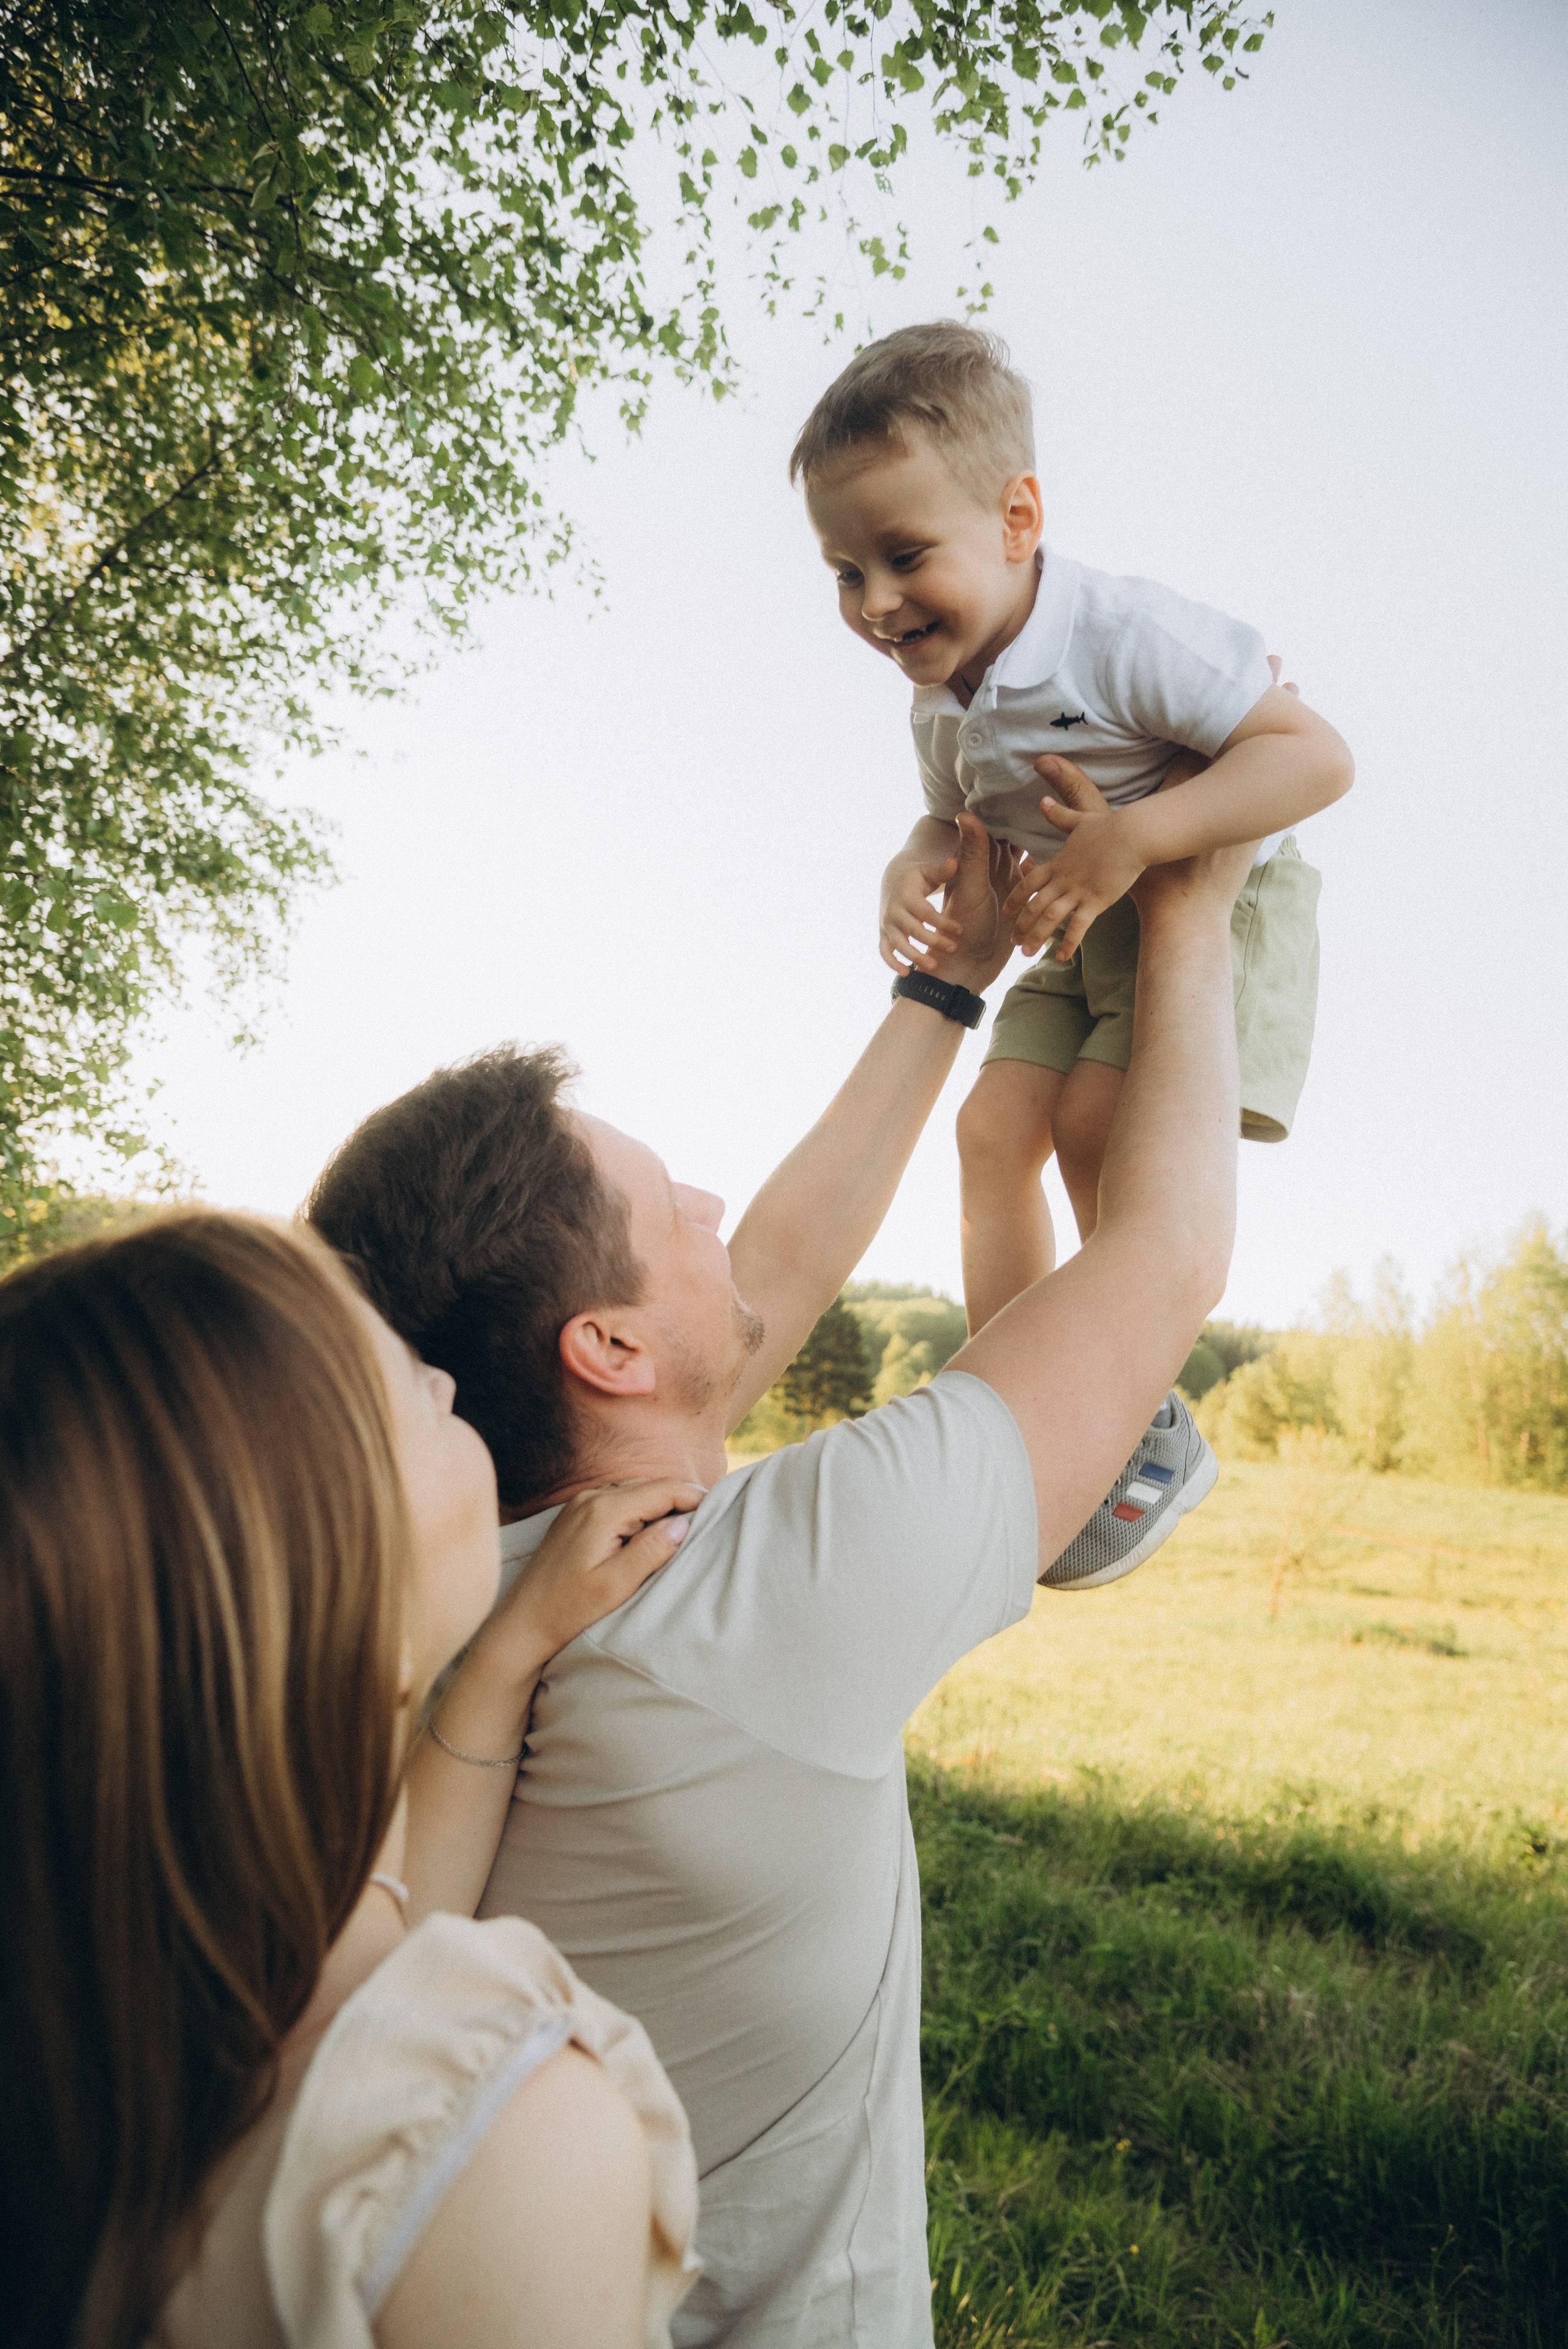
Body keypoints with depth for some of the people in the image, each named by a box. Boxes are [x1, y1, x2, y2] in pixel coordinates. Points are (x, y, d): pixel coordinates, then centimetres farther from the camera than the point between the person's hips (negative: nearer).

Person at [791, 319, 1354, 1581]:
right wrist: (913, 869, -11)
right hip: (1086, 942, 8)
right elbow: (954, 821, 15)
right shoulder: (941, 700, -1)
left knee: (1098, 1119, -23)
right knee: (995, 1123, -6)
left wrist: (1135, 836, -38)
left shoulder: (1128, 636, -26)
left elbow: (1318, 754, -28)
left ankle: (1151, 1426, -6)